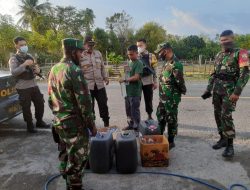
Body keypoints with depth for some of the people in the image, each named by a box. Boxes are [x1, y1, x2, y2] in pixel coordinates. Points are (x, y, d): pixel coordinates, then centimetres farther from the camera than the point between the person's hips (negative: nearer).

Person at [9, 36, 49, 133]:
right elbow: (13, 72, -19)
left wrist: (38, 70, -3)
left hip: (34, 85, 6)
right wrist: (24, 65, -29)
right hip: (23, 87, -6)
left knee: (40, 103, 10)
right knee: (26, 107, 1)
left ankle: (39, 122, 28)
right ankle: (30, 126, 17)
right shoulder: (14, 59, -6)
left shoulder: (29, 56, 13)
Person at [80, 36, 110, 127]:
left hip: (100, 84, 4)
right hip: (87, 85, -3)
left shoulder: (98, 53, 9)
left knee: (103, 104, 9)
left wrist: (105, 77, 8)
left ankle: (106, 124, 25)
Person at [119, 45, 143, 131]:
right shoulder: (130, 62, 13)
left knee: (135, 110, 2)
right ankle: (131, 124, 33)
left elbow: (136, 77, -21)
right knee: (128, 109, 17)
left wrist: (124, 80, -18)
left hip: (135, 92, -8)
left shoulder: (139, 63, -12)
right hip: (128, 91, 8)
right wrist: (125, 80, 6)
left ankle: (136, 127, 16)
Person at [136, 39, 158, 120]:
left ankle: (150, 116, 25)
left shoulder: (151, 56, -1)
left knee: (148, 100, 9)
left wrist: (155, 82, -3)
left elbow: (154, 70, 0)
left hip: (148, 82, -1)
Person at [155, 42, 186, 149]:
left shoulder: (175, 64, -22)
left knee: (171, 120, 4)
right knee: (160, 117, 19)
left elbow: (180, 82, -21)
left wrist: (182, 91, -6)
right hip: (163, 97, 10)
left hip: (171, 98, -9)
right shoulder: (167, 63, 10)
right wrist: (162, 95, 15)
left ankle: (171, 141, 19)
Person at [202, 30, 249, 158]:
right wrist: (208, 89, 13)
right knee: (218, 115, 9)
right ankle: (223, 139, 23)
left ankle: (230, 145, 0)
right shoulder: (218, 55, 14)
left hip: (230, 90, -6)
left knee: (226, 116, -11)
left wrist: (237, 92, -21)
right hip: (217, 89, 7)